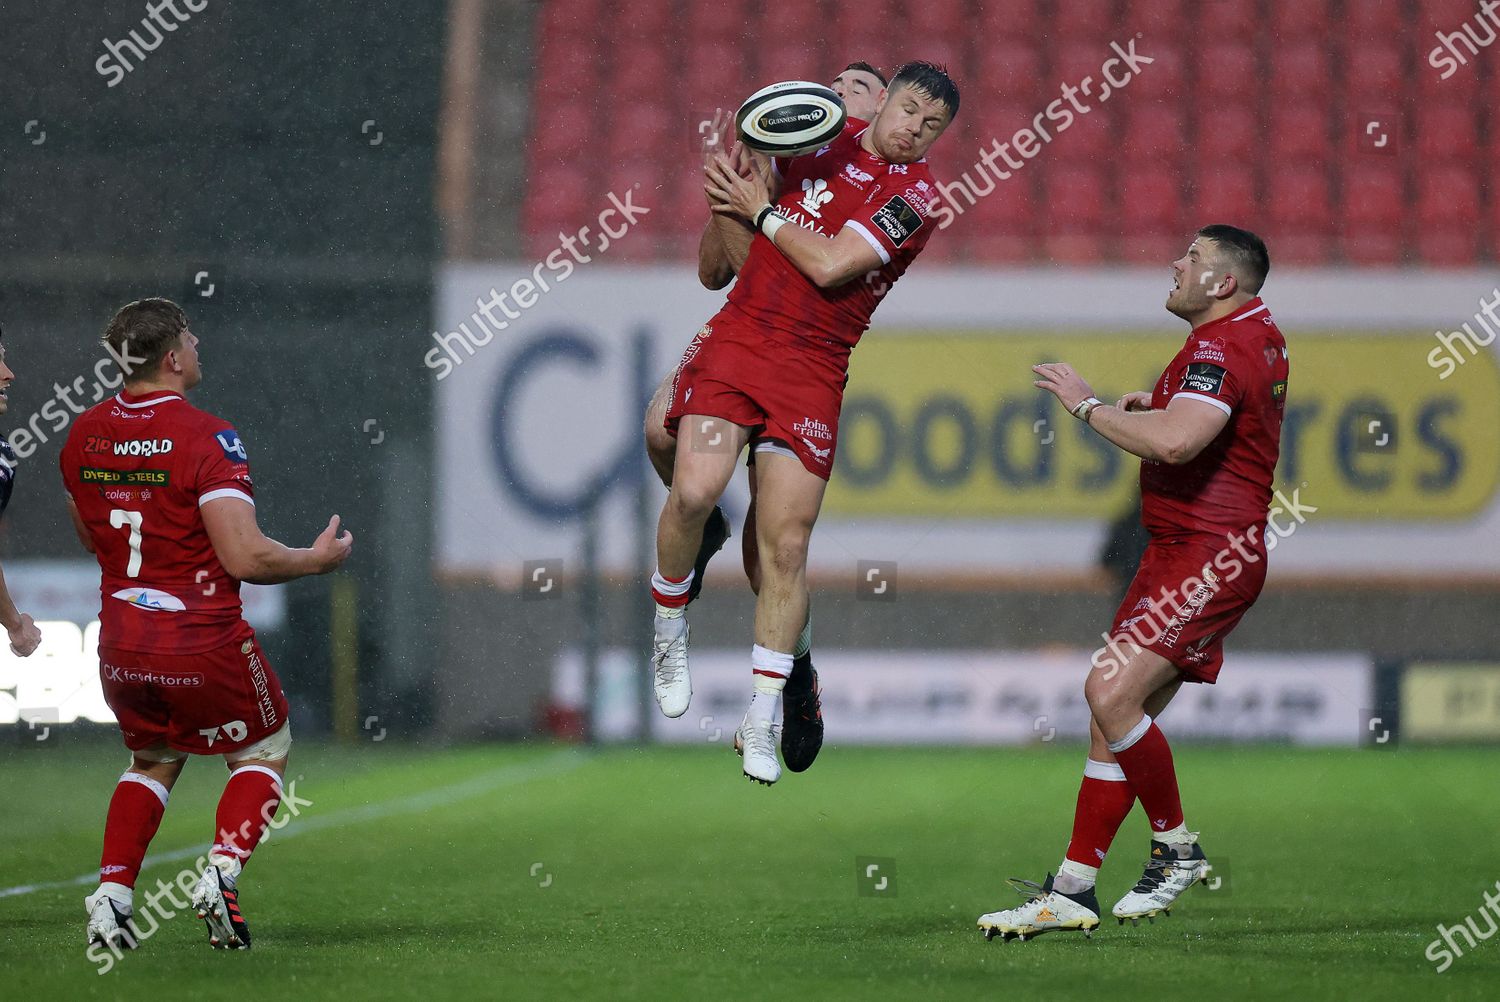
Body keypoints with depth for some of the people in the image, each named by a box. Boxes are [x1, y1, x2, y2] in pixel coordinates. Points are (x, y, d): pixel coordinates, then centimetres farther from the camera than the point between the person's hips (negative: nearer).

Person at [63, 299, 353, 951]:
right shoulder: (205, 437, -17)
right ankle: (221, 874, -4)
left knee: (152, 762, 27)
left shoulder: (84, 434, 2)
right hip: (204, 644, -5)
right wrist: (317, 558, -4)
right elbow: (245, 558, -21)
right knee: (265, 752, 17)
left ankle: (111, 893, 10)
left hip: (120, 646, 5)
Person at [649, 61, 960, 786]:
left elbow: (829, 266, -13)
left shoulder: (915, 194, -4)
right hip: (738, 337, 2)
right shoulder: (828, 136, 9)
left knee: (786, 547, -3)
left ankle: (761, 723, 7)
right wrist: (750, 178, 8)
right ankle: (669, 634, 4)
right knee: (695, 490, -21)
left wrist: (761, 211, -3)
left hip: (815, 368, -2)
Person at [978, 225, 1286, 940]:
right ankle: (1073, 890, 6)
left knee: (1111, 690, -21)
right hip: (1175, 553, 11)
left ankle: (1177, 848, -5)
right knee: (1115, 710, 6)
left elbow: (1175, 442, -33)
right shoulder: (1259, 332, 17)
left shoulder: (1223, 347, -16)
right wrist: (1156, 405, 23)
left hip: (1210, 553, -11)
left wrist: (1088, 406, -19)